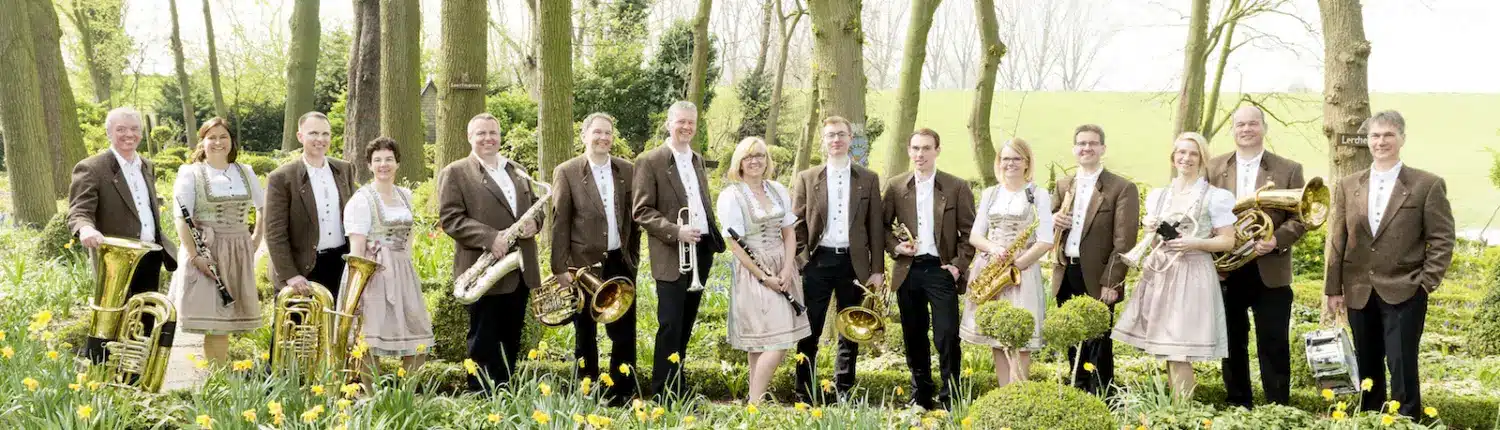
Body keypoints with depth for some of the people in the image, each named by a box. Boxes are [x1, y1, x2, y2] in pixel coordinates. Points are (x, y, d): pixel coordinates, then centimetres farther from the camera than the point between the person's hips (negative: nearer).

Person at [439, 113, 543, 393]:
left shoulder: (518, 171, 18)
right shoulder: (455, 173, -2)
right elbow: (450, 219, -11)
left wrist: (533, 222, -6)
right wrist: (490, 237, -23)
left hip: (520, 271, 6)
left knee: (510, 342, 12)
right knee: (484, 344, -1)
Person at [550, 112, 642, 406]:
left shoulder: (627, 170, 6)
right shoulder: (566, 172, -4)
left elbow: (633, 217, 11)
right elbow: (560, 223, -6)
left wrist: (634, 257, 7)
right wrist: (560, 268, -9)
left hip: (620, 262, 3)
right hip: (584, 264, -2)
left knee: (624, 333, 3)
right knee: (585, 335, 8)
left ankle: (622, 396, 13)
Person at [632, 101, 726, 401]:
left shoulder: (698, 161, 15)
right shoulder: (650, 161, -7)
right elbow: (641, 211, -11)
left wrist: (716, 237, 10)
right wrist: (675, 232, -21)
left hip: (702, 249, 7)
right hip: (672, 255, -7)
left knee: (686, 324, 13)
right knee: (670, 326, -8)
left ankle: (677, 385, 22)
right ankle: (663, 394, -1)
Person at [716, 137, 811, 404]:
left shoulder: (778, 191, 10)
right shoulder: (731, 196, -8)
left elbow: (789, 233, 9)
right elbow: (735, 244, -11)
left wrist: (787, 270, -6)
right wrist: (764, 277, -14)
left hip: (783, 270, 6)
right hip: (753, 273, -6)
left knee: (762, 345, 8)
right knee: (777, 344, -12)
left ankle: (756, 400, 15)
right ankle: (755, 402, -4)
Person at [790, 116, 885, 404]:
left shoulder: (869, 179, 7)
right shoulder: (806, 178, 6)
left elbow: (876, 227, 5)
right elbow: (796, 225, 5)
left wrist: (877, 269, 0)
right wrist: (801, 261, -6)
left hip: (853, 262, 1)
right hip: (818, 261, -1)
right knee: (810, 331, -1)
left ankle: (843, 394, 16)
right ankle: (804, 395, 5)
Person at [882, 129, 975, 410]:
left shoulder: (957, 187, 0)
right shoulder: (895, 187, 7)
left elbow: (969, 232, 1)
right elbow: (883, 226, 12)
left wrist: (958, 265, -9)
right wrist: (896, 247, -6)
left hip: (941, 270, -3)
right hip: (908, 270, 3)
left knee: (947, 337, -7)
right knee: (913, 337, 9)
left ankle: (950, 399, 2)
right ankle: (920, 397, 20)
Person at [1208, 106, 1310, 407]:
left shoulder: (1289, 170, 3)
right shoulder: (1214, 168, 8)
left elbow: (1299, 218, -1)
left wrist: (1276, 241, -18)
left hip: (1269, 271, -2)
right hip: (1225, 269, 2)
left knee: (1274, 346, -2)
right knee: (1232, 344, 9)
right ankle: (1238, 406, 19)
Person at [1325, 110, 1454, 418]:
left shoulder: (1428, 185, -2)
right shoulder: (1348, 186, 8)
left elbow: (1442, 239, -2)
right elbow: (1337, 240, 9)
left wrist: (1427, 283, -9)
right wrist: (1333, 289, 5)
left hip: (1404, 292, -4)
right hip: (1359, 293, 4)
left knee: (1402, 368, -5)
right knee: (1367, 368, 12)